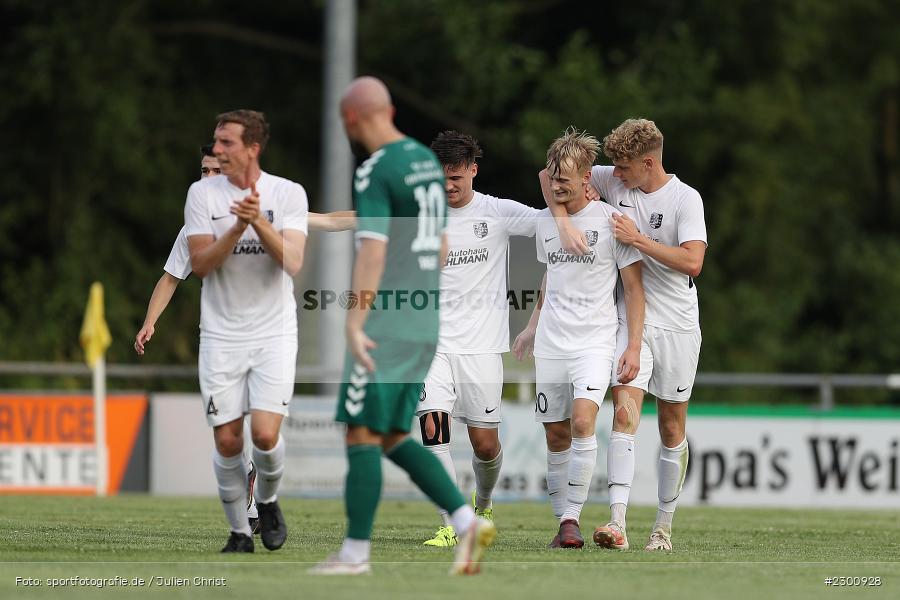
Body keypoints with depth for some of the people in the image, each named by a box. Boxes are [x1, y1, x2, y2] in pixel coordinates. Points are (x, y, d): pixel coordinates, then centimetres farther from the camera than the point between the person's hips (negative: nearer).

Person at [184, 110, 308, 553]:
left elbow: (293, 263, -13)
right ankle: (239, 532, 15)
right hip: (221, 334, 1)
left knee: (265, 434, -13)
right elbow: (200, 264, -7)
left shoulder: (288, 193, -2)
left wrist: (260, 221, -26)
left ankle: (267, 502, 17)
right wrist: (237, 228, -21)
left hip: (274, 333, -1)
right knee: (227, 439, -1)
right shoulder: (202, 193, 0)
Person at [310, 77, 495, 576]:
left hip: (386, 322, -9)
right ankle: (467, 522, -2)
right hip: (424, 323, 9)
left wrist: (354, 326, -27)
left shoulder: (374, 174, -14)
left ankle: (355, 552, 2)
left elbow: (372, 252, -23)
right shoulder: (427, 161, 16)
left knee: (361, 434, 0)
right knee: (392, 439, 11)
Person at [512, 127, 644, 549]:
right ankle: (562, 523, 13)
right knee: (556, 435, 5)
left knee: (582, 421, -22)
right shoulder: (545, 222, 9)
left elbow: (634, 287, -4)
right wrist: (533, 327, 24)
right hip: (550, 344, 5)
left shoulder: (610, 220, -7)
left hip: (595, 342, -5)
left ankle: (572, 518, -18)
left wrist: (634, 346, -10)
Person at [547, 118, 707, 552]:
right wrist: (563, 222, -11)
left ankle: (663, 527, 20)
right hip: (630, 321, 2)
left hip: (677, 325, -2)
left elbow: (692, 261, -18)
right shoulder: (613, 181, 2)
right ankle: (617, 522, -27)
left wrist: (638, 239, -19)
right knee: (624, 413, -16)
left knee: (672, 429, 7)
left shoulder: (685, 199, -9)